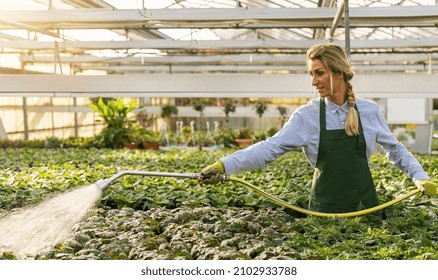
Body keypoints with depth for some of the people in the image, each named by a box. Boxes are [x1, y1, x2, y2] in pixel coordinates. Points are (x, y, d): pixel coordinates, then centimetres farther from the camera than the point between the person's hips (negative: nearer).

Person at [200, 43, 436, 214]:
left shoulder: (369, 111, -2)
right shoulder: (307, 116, -7)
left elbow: (395, 149, 12)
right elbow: (270, 148, -15)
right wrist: (224, 165, -26)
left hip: (364, 205, 1)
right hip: (325, 207, -1)